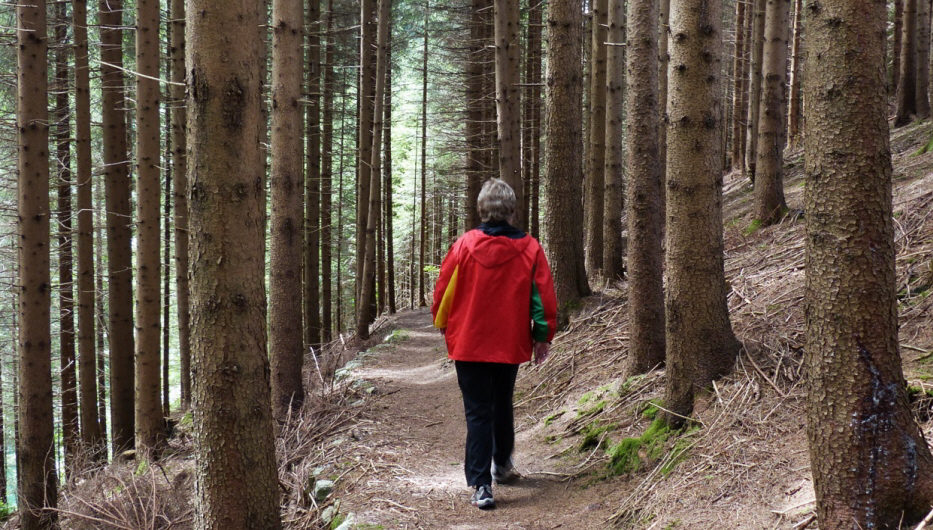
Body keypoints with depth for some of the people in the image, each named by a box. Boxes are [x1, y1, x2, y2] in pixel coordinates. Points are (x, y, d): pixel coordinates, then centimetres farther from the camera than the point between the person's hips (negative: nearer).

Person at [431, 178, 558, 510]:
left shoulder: (465, 245, -9)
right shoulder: (529, 249, -6)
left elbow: (444, 290, -1)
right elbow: (544, 296, -2)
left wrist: (443, 324, 18)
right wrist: (543, 336, 10)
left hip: (469, 343, -2)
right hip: (511, 344, 2)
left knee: (477, 412, 1)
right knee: (502, 405, 23)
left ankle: (481, 485, -7)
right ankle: (502, 464, 40)